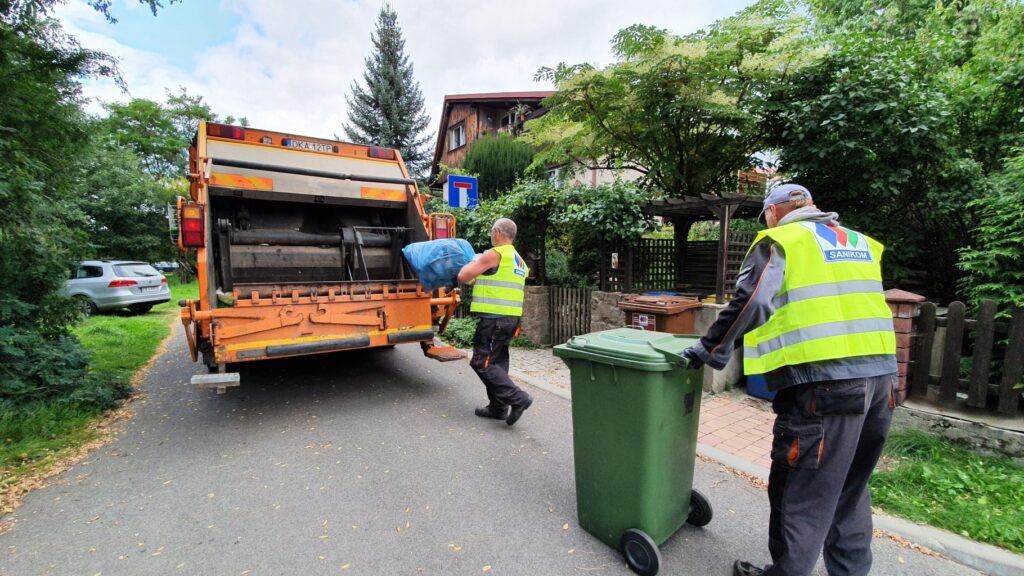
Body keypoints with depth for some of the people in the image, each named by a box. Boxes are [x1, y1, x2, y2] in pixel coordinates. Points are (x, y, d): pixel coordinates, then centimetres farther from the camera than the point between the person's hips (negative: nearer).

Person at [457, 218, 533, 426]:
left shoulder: (495, 254, -11)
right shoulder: (519, 260, 18)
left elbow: (463, 276, -10)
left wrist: (473, 262, 8)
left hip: (494, 318, -9)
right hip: (512, 317, 9)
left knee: (482, 363, -4)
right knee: (496, 361, 15)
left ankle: (517, 398, -9)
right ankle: (498, 407, 21)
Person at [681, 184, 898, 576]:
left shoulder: (781, 240, 0)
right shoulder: (861, 243, 21)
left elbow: (748, 304, -9)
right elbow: (855, 305, 24)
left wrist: (710, 350, 0)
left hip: (823, 380, -7)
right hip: (880, 376, 8)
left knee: (801, 492, 5)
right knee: (850, 488, 22)